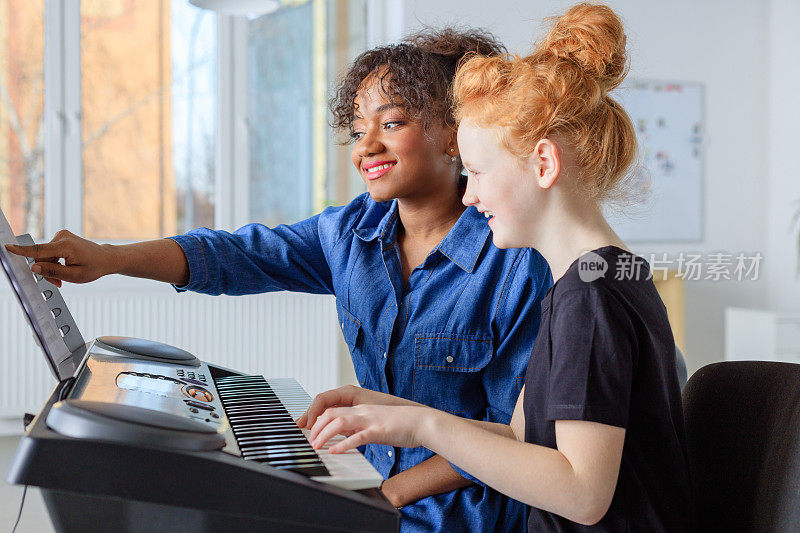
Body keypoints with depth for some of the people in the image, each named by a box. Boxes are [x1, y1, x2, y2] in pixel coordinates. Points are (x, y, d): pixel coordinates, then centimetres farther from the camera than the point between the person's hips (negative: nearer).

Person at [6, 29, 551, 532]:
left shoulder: (517, 263, -17)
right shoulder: (353, 231, 1)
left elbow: (515, 427, -15)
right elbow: (239, 253, -4)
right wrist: (107, 258, -18)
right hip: (379, 489, 5)